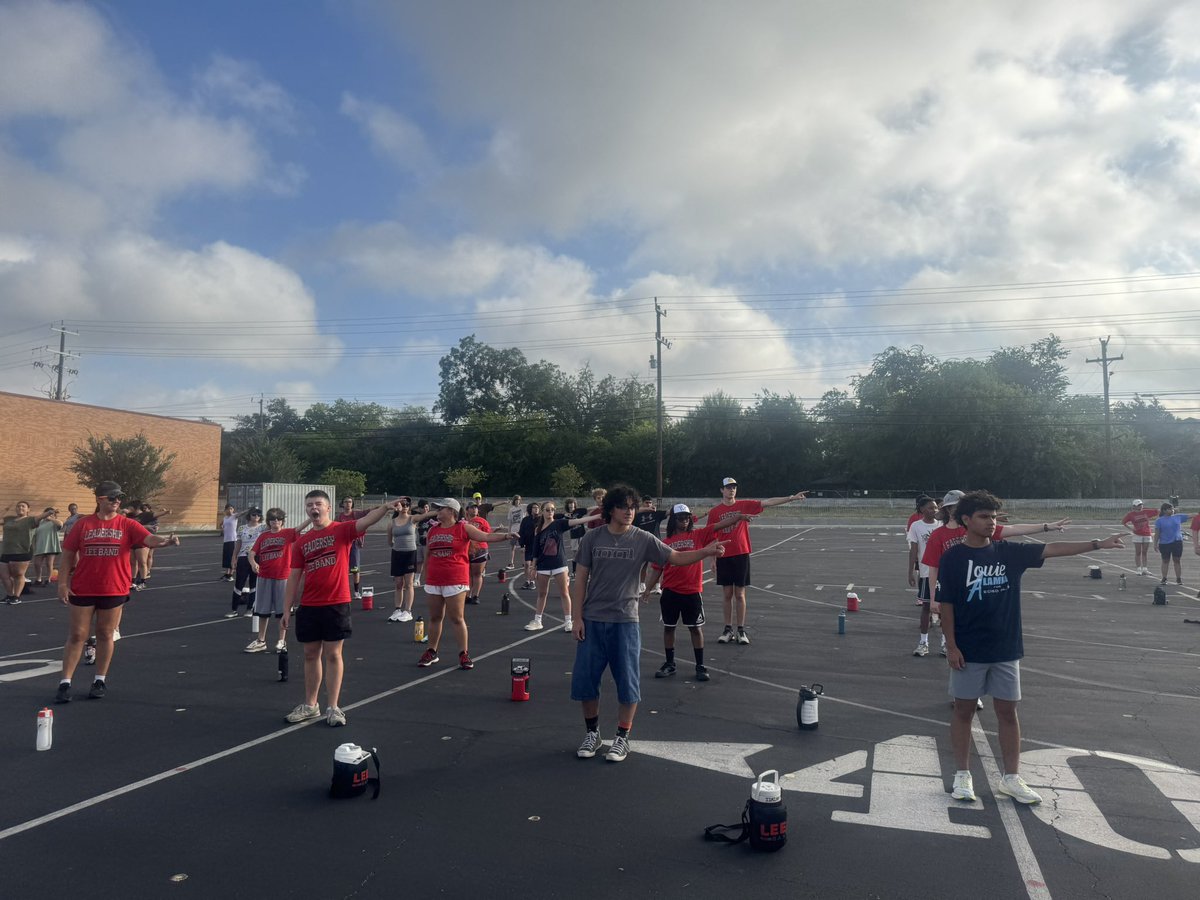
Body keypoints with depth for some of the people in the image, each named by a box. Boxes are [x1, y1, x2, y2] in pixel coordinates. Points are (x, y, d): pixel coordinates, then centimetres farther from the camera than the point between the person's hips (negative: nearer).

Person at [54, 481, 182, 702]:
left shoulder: (127, 525, -2)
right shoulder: (83, 524, 1)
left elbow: (149, 539, -17)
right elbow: (68, 554, 4)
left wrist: (166, 540, -39)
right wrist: (63, 584, -2)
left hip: (114, 590, 0)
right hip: (82, 589, 0)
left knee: (105, 634, 10)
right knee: (76, 635, 6)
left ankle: (100, 680, 22)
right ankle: (65, 683, 14)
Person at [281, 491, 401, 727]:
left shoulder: (342, 530, -4)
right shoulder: (301, 542, 8)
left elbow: (366, 521, -23)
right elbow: (294, 577, 10)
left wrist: (385, 507, -43)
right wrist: (287, 609, 6)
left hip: (336, 604, -4)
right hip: (308, 607, 4)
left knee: (333, 655, 2)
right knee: (311, 654, 13)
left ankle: (333, 708, 11)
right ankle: (310, 705, 27)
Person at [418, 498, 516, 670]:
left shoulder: (464, 528, -4)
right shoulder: (433, 530, 12)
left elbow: (486, 536, -11)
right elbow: (428, 555, 19)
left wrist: (506, 535, -26)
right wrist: (425, 578, 20)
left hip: (455, 582, -5)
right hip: (433, 582, 5)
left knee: (457, 618, -2)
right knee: (435, 617, 13)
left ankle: (464, 654, 9)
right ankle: (431, 652, 25)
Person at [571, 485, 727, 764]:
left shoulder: (642, 539, -3)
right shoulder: (592, 538, -2)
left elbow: (676, 557, -3)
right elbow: (580, 579, 1)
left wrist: (706, 551, -21)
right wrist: (576, 617, -4)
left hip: (625, 621, -1)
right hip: (592, 620, 1)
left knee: (627, 682, 3)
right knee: (585, 679, 6)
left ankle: (622, 738, 21)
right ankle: (592, 733, 27)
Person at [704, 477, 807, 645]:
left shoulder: (744, 505, 2)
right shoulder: (714, 511, 2)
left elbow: (769, 502, -5)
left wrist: (791, 497, -13)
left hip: (741, 555, 0)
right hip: (723, 556, 0)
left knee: (740, 595, 2)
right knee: (728, 595, 6)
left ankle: (741, 631, 11)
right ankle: (728, 630, 15)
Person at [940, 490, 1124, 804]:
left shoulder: (1008, 552, 2)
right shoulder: (953, 558, -8)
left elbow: (1052, 549, -2)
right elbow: (946, 604, -8)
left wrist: (1098, 544, -10)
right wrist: (951, 645, -10)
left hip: (1006, 649, 3)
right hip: (968, 650, -3)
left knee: (1007, 711, 10)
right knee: (964, 710, 7)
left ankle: (1011, 778, 22)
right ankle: (963, 775, 19)